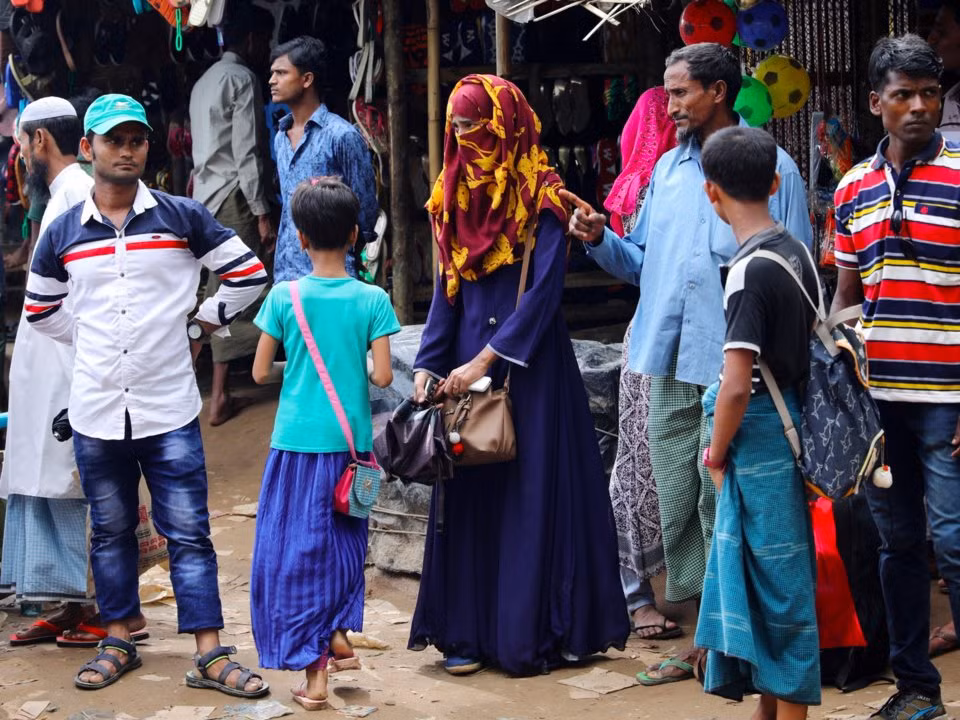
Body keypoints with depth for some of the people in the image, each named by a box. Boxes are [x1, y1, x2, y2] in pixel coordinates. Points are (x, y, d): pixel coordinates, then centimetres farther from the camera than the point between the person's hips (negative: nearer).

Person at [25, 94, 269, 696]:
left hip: (169, 410, -2)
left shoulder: (182, 218, -1)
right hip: (96, 413, 2)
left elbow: (248, 273, 6)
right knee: (111, 530, 12)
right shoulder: (63, 234, 4)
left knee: (189, 533, -1)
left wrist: (199, 325, 7)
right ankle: (118, 642, 25)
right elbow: (41, 307, 19)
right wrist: (95, 338, 11)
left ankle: (211, 656, 2)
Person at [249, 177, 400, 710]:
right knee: (342, 541, 22)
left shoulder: (284, 297, -6)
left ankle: (314, 672, 5)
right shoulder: (372, 299, -6)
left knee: (297, 551, 5)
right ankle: (338, 635, 21)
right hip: (351, 442, 1)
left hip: (298, 442, -1)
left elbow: (261, 372, -2)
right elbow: (383, 375, -9)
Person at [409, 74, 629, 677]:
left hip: (529, 361, -5)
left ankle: (533, 633, 7)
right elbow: (447, 291, 12)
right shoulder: (454, 196, 11)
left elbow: (544, 290, -14)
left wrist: (484, 362, -18)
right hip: (467, 360, 6)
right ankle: (469, 631, 11)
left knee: (531, 490, -2)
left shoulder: (541, 199, -7)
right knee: (468, 494, 5)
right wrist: (429, 364, 0)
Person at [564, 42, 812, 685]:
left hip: (734, 368, -6)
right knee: (677, 509, 10)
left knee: (721, 503, -2)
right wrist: (600, 239, 0)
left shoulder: (771, 168, -4)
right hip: (671, 366, 6)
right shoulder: (668, 168, 14)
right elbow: (640, 263, 18)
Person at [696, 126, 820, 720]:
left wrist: (717, 453, -7)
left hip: (758, 444, -8)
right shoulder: (799, 253, 6)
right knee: (771, 577, 16)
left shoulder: (750, 270, -18)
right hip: (792, 432, 8)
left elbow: (736, 385, -23)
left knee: (776, 581, 0)